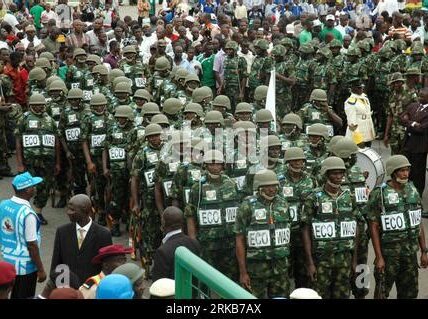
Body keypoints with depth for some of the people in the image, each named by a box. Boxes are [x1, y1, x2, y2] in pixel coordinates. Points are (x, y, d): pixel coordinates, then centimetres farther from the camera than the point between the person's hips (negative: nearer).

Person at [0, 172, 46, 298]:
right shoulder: (27, 213, -24)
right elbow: (32, 245, -20)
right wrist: (41, 270, -10)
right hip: (25, 266, -7)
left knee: (11, 296, 21)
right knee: (24, 297, 9)